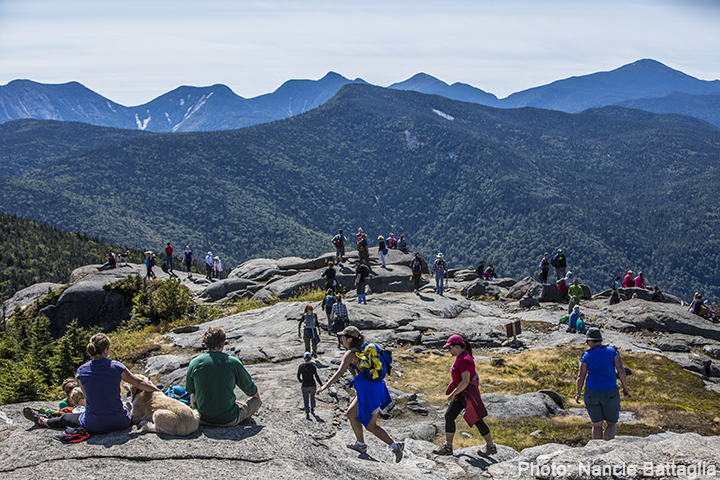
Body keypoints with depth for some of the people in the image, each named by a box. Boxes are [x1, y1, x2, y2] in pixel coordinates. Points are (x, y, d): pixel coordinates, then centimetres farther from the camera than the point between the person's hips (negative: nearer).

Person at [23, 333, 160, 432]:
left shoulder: (81, 371, -7)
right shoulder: (116, 367, -11)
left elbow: (87, 394, 9)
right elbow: (139, 383, -3)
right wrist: (158, 391, 11)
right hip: (120, 423, -1)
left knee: (65, 418, 30)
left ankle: (41, 421, 54)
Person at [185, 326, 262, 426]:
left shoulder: (194, 363, -6)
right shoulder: (233, 362, -11)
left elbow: (189, 390, 12)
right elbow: (251, 390, 2)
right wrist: (257, 399, 25)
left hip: (203, 419, 2)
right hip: (229, 421, -2)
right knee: (257, 400, 21)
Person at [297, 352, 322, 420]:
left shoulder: (301, 366, -7)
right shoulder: (312, 366, -8)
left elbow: (298, 376, 4)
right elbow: (316, 376, -9)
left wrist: (300, 381, 25)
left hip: (304, 386, -1)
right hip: (313, 385, 1)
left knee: (306, 400, 1)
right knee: (312, 398, 24)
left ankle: (307, 413, -15)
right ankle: (312, 410, 42)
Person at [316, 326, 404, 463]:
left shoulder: (350, 353, -15)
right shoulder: (362, 349, 11)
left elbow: (340, 372, -27)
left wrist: (326, 385, -33)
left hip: (368, 392, -9)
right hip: (375, 386, 9)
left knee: (370, 426, 3)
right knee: (351, 414, 20)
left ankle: (395, 446, 8)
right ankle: (361, 444, 31)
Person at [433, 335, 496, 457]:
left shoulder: (464, 360, -22)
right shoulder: (460, 357, 9)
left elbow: (465, 381, -27)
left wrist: (453, 393, -23)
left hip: (468, 393, -10)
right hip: (461, 393, 10)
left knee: (476, 420, 1)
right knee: (449, 416, 6)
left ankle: (491, 447, 18)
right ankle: (447, 447, 11)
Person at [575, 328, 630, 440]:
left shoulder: (586, 356, 3)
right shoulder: (612, 351, 5)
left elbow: (580, 377, -2)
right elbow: (621, 370, -6)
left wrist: (578, 393, 10)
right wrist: (625, 388, 4)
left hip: (591, 393, 0)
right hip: (610, 393, 0)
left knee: (597, 424, 15)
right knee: (612, 423, 16)